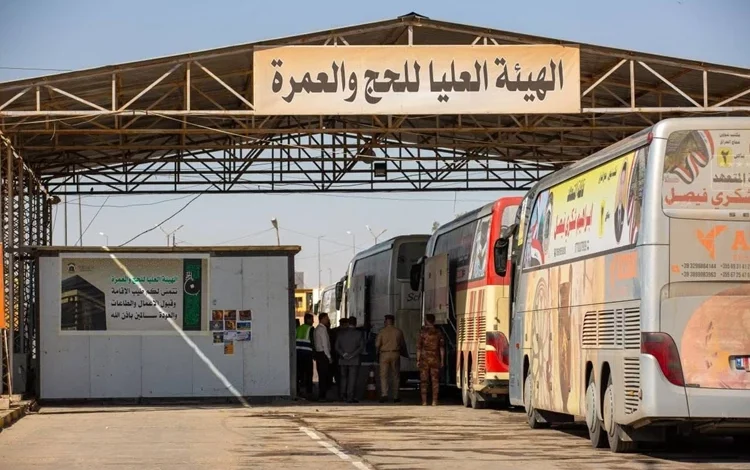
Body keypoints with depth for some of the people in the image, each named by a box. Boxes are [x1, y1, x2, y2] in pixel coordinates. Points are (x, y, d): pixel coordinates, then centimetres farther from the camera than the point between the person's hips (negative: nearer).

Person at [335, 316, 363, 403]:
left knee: (344, 378, 14)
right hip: (354, 360, -3)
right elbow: (361, 346, -10)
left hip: (343, 360, 3)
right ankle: (350, 397, -6)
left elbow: (337, 346, 1)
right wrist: (353, 355, -11)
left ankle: (343, 395, 14)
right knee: (352, 379, -2)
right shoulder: (358, 334, -5)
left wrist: (343, 354, -6)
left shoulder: (341, 333, 4)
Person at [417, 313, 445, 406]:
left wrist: (418, 360, 1)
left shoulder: (423, 332, -4)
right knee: (435, 380, 4)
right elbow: (442, 348, 3)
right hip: (435, 359, 2)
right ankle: (434, 401, 0)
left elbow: (419, 347, -4)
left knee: (423, 381, 3)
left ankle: (424, 401, 1)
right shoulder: (438, 332, 3)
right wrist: (442, 360, 8)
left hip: (424, 359, -2)